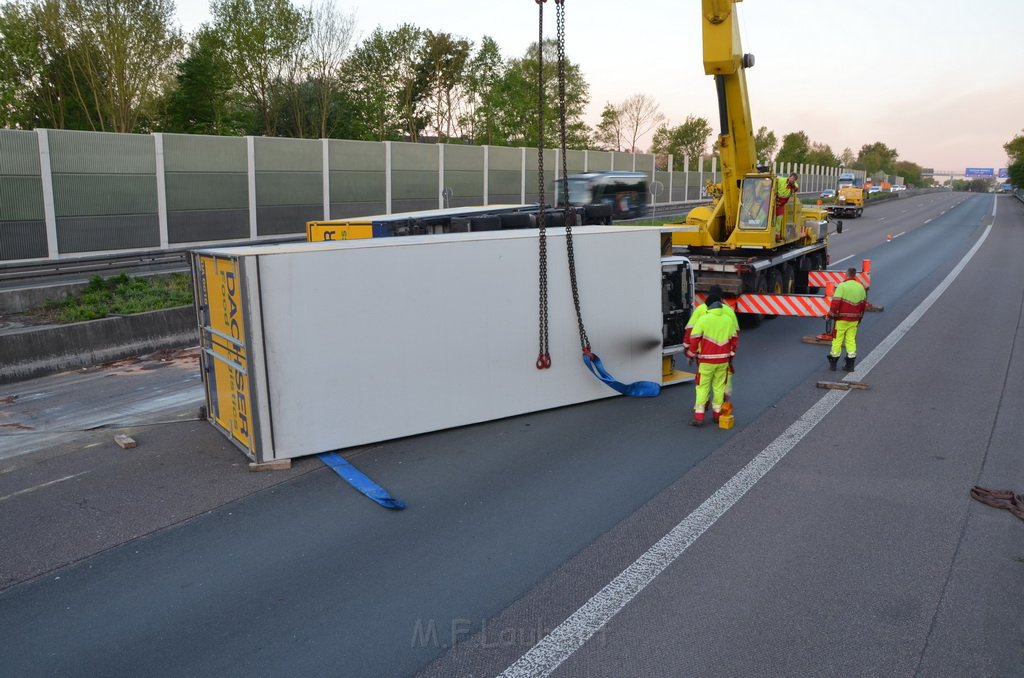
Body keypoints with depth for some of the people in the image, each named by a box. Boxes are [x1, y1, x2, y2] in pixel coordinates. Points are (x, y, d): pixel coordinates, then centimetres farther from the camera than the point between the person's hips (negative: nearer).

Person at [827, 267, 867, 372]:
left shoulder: (842, 286, -13)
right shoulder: (861, 287, 7)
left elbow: (836, 302, -17)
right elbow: (864, 303, 15)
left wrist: (831, 315, -7)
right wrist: (859, 316, 26)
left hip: (842, 319, -5)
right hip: (854, 320, 5)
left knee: (837, 340, 3)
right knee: (851, 340, 10)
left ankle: (833, 363, 8)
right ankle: (850, 364, 11)